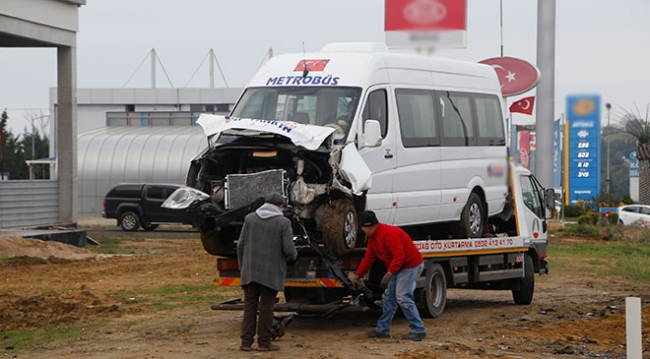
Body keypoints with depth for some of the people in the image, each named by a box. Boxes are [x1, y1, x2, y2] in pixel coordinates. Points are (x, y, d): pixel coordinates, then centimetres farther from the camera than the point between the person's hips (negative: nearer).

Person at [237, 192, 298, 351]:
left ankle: (246, 342, 5)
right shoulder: (283, 222, -7)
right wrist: (293, 255, 11)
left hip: (250, 271, 3)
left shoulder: (250, 218, 4)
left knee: (249, 305, 8)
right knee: (266, 307, 4)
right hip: (271, 272, -3)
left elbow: (241, 245, 4)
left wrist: (241, 266, 14)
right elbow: (288, 249, -12)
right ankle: (264, 341, 7)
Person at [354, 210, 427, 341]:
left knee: (403, 297, -15)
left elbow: (399, 256, -30)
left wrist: (389, 274, -31)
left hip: (410, 266, -11)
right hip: (398, 268, 11)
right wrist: (357, 276, 18)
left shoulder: (388, 234, -25)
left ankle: (418, 330, -12)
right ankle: (382, 330, 17)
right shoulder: (373, 238, 9)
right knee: (389, 296, 11)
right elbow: (368, 258, 17)